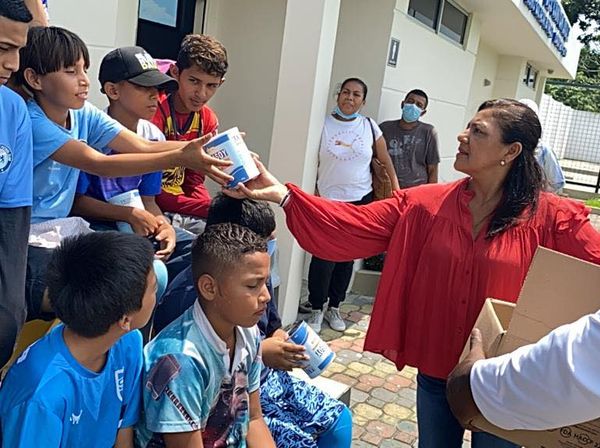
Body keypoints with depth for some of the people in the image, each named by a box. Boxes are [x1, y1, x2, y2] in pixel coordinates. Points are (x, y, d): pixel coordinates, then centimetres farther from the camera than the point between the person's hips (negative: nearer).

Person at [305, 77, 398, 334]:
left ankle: (334, 308, 25)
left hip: (361, 200, 3)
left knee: (347, 257, 10)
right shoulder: (323, 124, -3)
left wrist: (396, 188, 3)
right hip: (328, 200, -2)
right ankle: (316, 310, 12)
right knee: (323, 257, -5)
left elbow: (385, 160, 9)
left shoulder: (369, 126, 3)